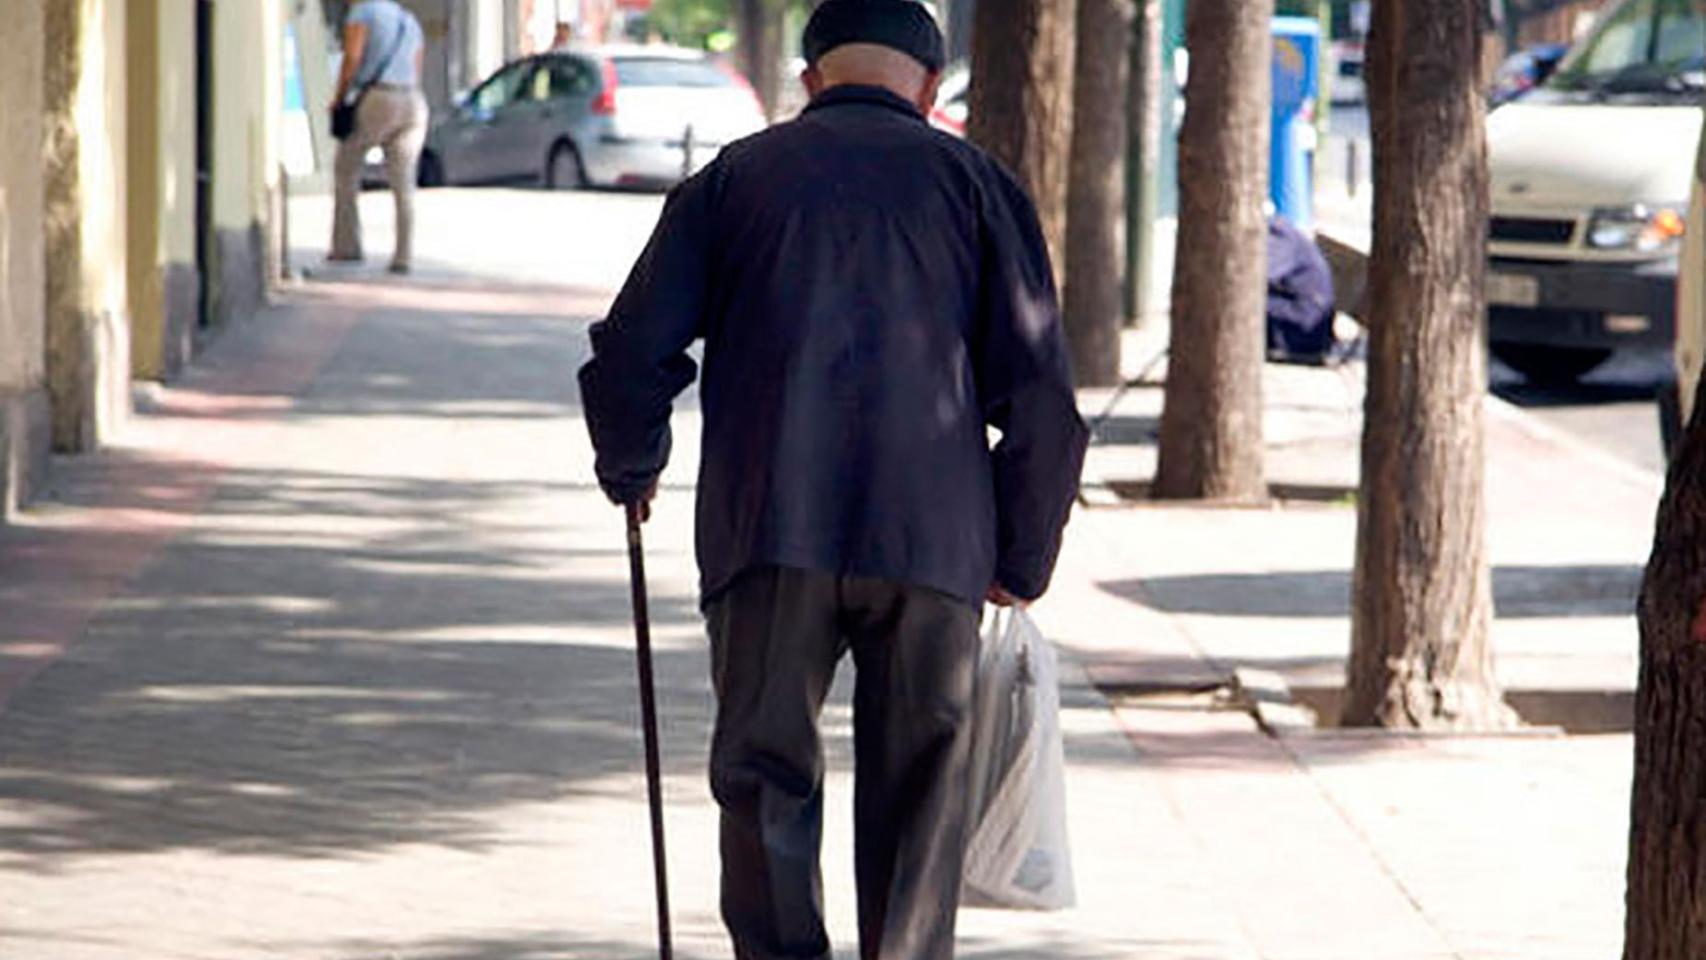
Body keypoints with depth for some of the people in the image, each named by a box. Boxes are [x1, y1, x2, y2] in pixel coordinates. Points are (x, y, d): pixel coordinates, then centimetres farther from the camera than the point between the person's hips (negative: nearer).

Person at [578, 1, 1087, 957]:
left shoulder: (733, 176, 14)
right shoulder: (974, 181, 12)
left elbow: (632, 354, 7)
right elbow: (1041, 398, 5)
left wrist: (631, 470, 26)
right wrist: (1021, 564, 15)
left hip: (769, 531, 0)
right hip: (931, 543, 0)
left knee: (767, 779, 5)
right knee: (918, 803, 9)